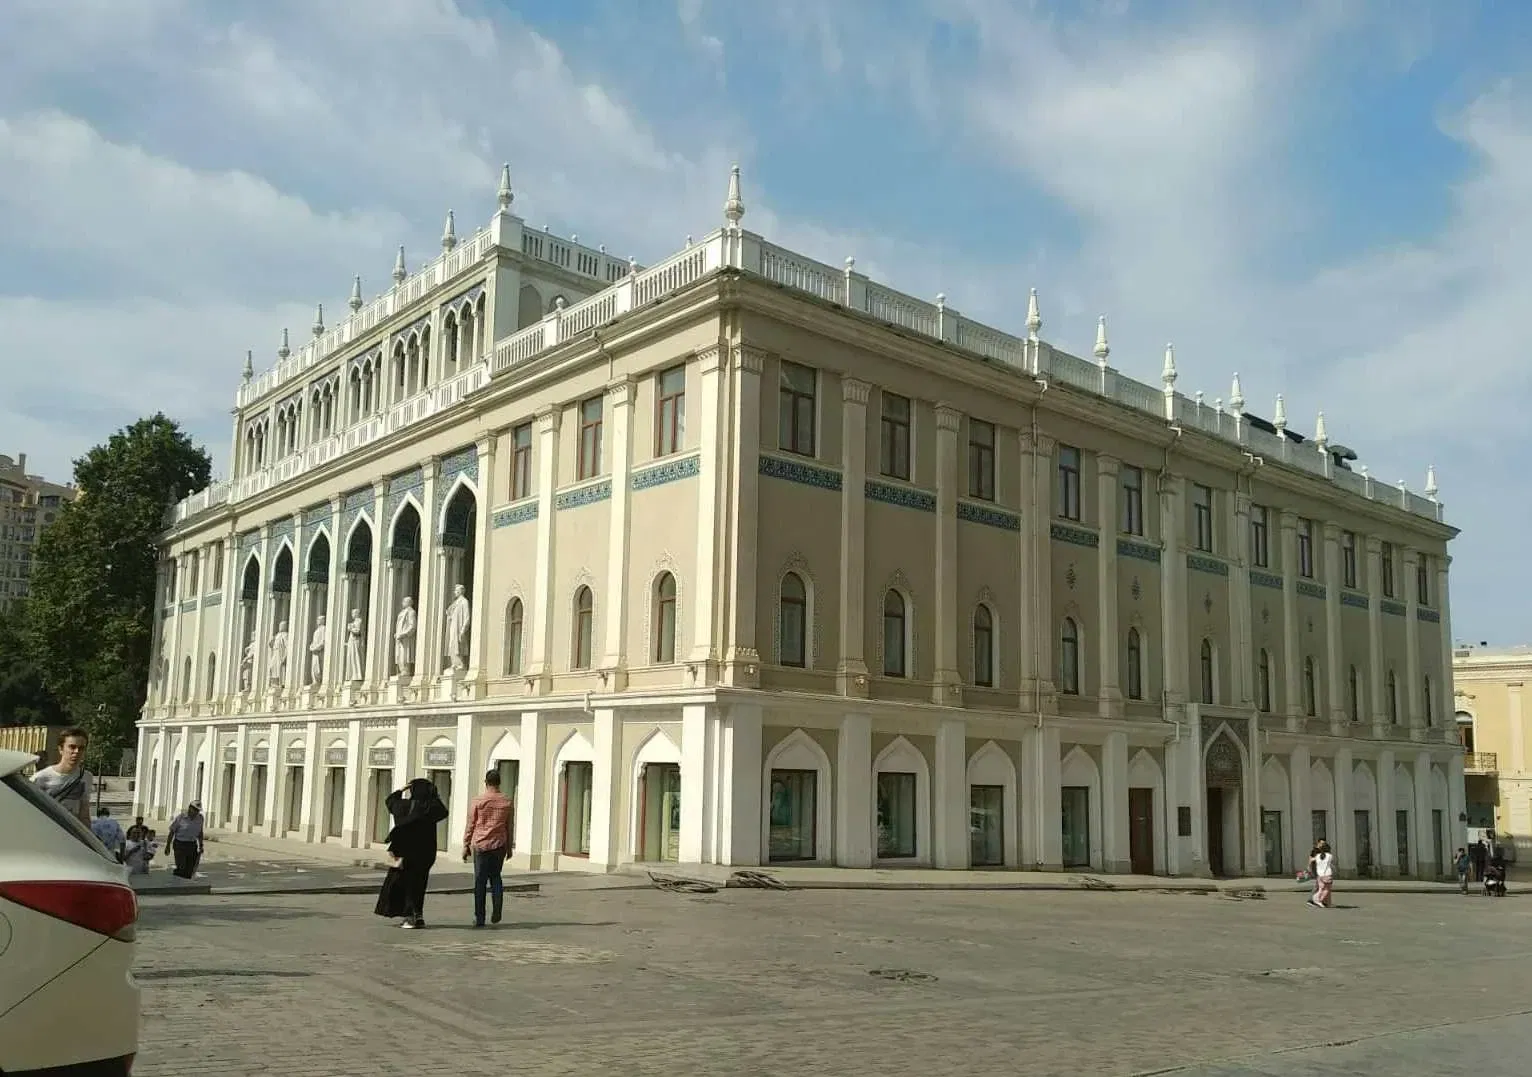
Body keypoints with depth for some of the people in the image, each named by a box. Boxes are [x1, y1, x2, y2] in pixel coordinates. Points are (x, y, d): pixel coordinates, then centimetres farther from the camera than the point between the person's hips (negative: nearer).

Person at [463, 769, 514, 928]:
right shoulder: (506, 802, 6)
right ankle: (498, 906, -5)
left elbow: (470, 825, -1)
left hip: (480, 845, -2)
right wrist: (509, 847, 19)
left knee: (480, 881, 3)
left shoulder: (478, 800, -2)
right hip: (499, 844, 2)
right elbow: (509, 827, 11)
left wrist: (466, 846, 6)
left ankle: (479, 918, 4)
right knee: (495, 877, 16)